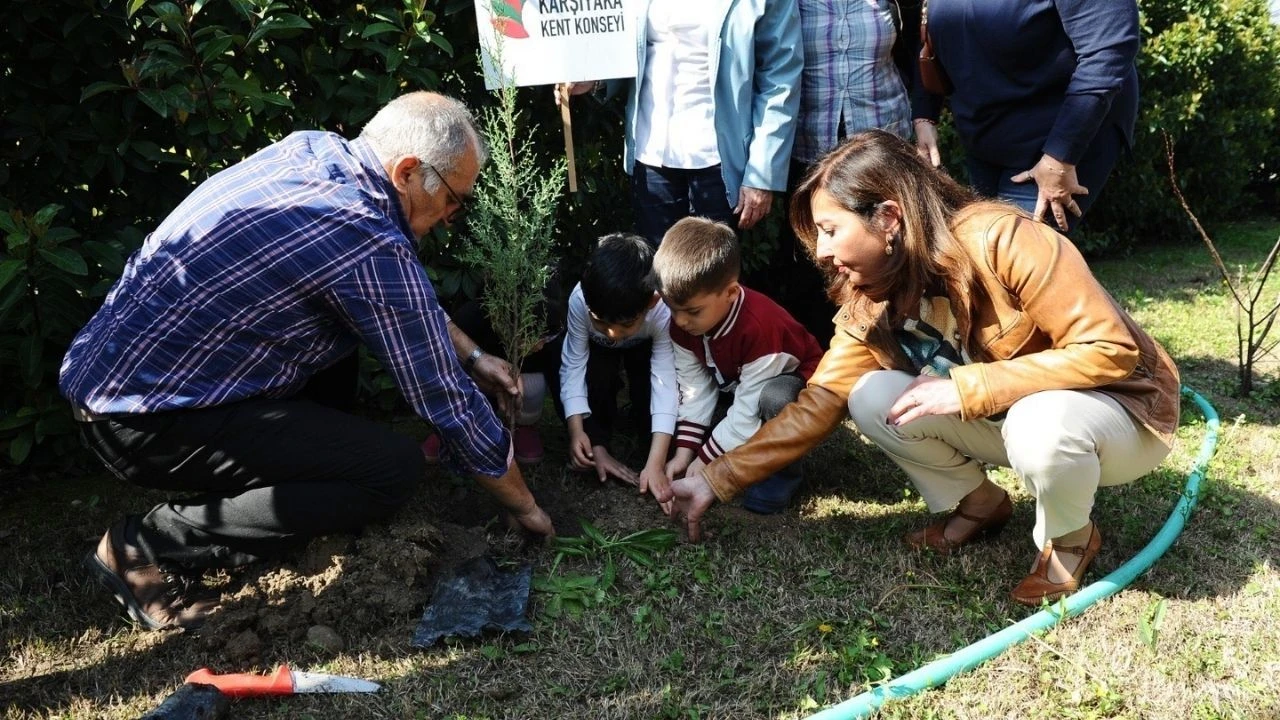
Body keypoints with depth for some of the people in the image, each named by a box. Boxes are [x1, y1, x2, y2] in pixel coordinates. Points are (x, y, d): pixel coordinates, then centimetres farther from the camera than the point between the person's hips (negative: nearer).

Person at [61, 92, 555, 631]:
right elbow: (448, 402, -14)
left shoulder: (310, 150, 1)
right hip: (143, 422, -9)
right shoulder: (369, 246, -24)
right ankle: (149, 545, -5)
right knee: (395, 469, -13)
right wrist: (525, 508, 0)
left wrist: (471, 354, 20)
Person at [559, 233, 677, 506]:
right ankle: (598, 444, -8)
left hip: (645, 347, 0)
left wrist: (655, 463, -47)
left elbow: (665, 382, -42)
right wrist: (576, 430, -39)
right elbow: (573, 366, -29)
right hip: (596, 348, 0)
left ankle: (646, 440, 3)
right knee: (597, 374, -31)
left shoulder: (662, 311, -42)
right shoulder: (580, 300, -40)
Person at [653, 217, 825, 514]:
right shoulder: (684, 322, -17)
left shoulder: (760, 326, -38)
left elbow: (749, 407, -34)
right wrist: (684, 452, -20)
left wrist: (707, 460, -29)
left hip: (794, 381, -7)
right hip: (733, 385, 7)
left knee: (774, 400, -40)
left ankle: (784, 470, -12)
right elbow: (694, 389, -12)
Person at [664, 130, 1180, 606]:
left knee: (1041, 424, -39)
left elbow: (1110, 349, -28)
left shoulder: (1002, 241, -29)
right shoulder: (868, 303, -9)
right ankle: (976, 504, 8)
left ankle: (1069, 540, -5)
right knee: (871, 397, -16)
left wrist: (967, 386, -33)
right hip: (1002, 418, 5)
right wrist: (715, 482, -12)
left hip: (1118, 407, -5)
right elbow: (816, 405, -8)